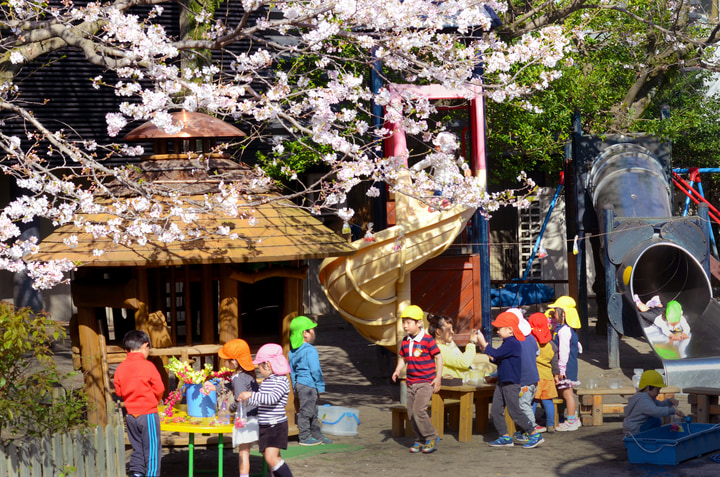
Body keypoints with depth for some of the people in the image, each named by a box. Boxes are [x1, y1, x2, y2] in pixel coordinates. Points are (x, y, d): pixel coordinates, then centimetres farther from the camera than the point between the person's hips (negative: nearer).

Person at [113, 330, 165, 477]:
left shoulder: (120, 368, 1)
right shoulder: (148, 366, -13)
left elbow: (118, 391, 6)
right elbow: (159, 389, -11)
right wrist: (155, 401, 9)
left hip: (131, 414, 5)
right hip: (148, 414, -5)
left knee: (137, 447, 17)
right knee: (152, 447, 3)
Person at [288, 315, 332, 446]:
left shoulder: (292, 351, 12)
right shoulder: (310, 351, -16)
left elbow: (292, 371, 17)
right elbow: (315, 370, -17)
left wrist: (295, 387, 23)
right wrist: (320, 385, -10)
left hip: (299, 384, 9)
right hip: (309, 385, -9)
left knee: (313, 411, 16)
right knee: (306, 411, -3)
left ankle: (317, 436, 23)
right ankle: (304, 437, 3)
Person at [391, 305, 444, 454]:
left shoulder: (428, 340, -11)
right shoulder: (405, 342, 8)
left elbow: (439, 357, -6)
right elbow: (402, 358, 20)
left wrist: (438, 378, -9)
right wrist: (397, 370, 1)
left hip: (426, 382, -7)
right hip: (411, 383, 7)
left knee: (418, 410, -19)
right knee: (411, 414, 6)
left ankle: (432, 437, -4)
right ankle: (420, 441, 19)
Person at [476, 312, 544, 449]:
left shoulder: (512, 343, -18)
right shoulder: (508, 343, 14)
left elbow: (496, 354, -25)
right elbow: (499, 360, 20)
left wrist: (484, 344, -16)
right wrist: (487, 351, 8)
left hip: (511, 383, -10)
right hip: (502, 383, 10)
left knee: (514, 411, -7)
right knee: (496, 410, 7)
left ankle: (535, 435, 0)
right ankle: (505, 437, 12)